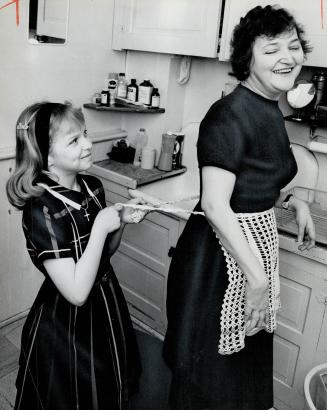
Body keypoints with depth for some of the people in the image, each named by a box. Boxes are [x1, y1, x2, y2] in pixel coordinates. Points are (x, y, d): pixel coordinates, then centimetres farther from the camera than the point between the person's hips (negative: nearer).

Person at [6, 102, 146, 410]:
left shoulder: (92, 186, -5)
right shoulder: (42, 210, -26)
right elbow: (77, 292, -28)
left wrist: (121, 222, -10)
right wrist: (100, 228, -26)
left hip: (107, 306, 7)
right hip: (66, 326, -6)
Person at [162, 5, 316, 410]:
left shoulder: (271, 111, 7)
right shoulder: (229, 114, -21)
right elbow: (215, 205, -25)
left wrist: (292, 201, 4)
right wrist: (257, 277, -22)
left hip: (257, 240, 9)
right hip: (220, 251, -9)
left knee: (248, 351, 26)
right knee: (213, 360, 12)